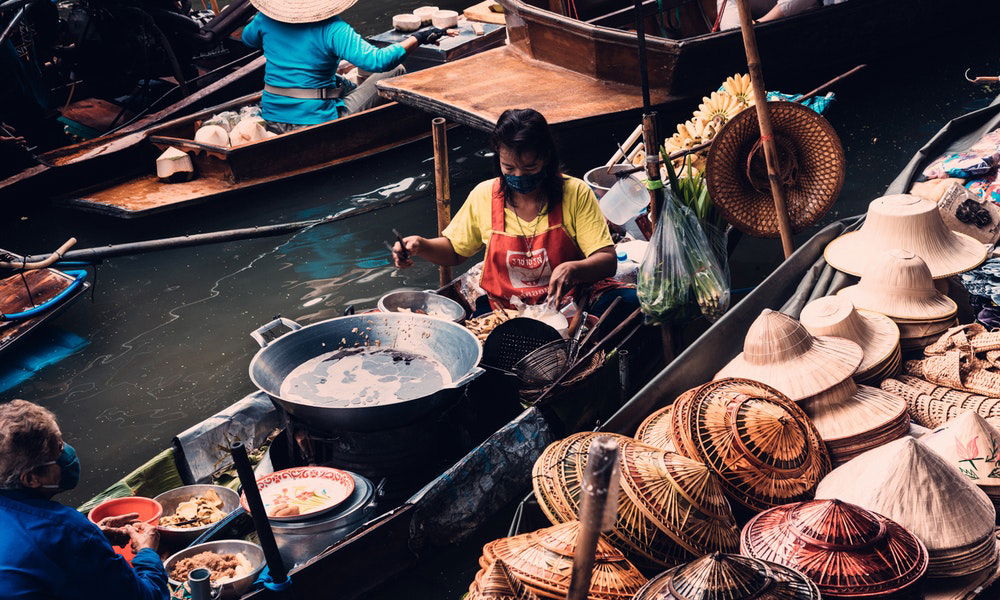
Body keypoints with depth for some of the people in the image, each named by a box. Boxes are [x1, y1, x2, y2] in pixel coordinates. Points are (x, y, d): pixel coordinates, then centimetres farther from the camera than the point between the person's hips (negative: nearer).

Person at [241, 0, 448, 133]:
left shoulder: (265, 20, -3)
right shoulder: (332, 29, -20)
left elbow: (247, 38, 21)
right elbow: (378, 61, -28)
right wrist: (417, 38, -15)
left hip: (272, 120, 6)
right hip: (317, 122, -6)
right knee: (396, 71, 8)